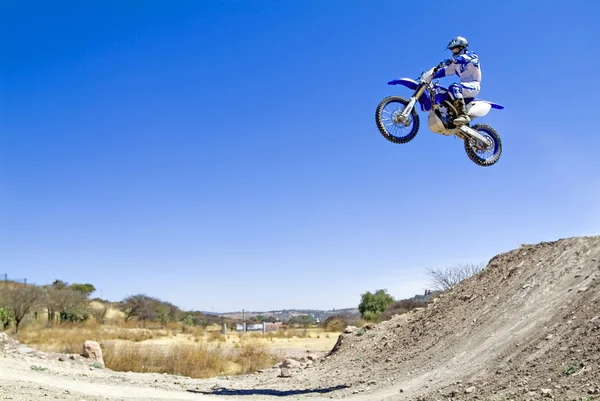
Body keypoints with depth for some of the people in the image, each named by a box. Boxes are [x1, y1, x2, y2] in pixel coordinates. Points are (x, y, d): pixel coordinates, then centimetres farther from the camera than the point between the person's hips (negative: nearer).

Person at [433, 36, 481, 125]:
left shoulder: (471, 54, 5)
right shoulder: (455, 64, 26)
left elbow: (468, 57, -19)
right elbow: (444, 71, 19)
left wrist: (455, 59, -38)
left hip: (474, 85, -9)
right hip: (465, 86, 9)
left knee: (454, 87, -36)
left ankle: (463, 115, -46)